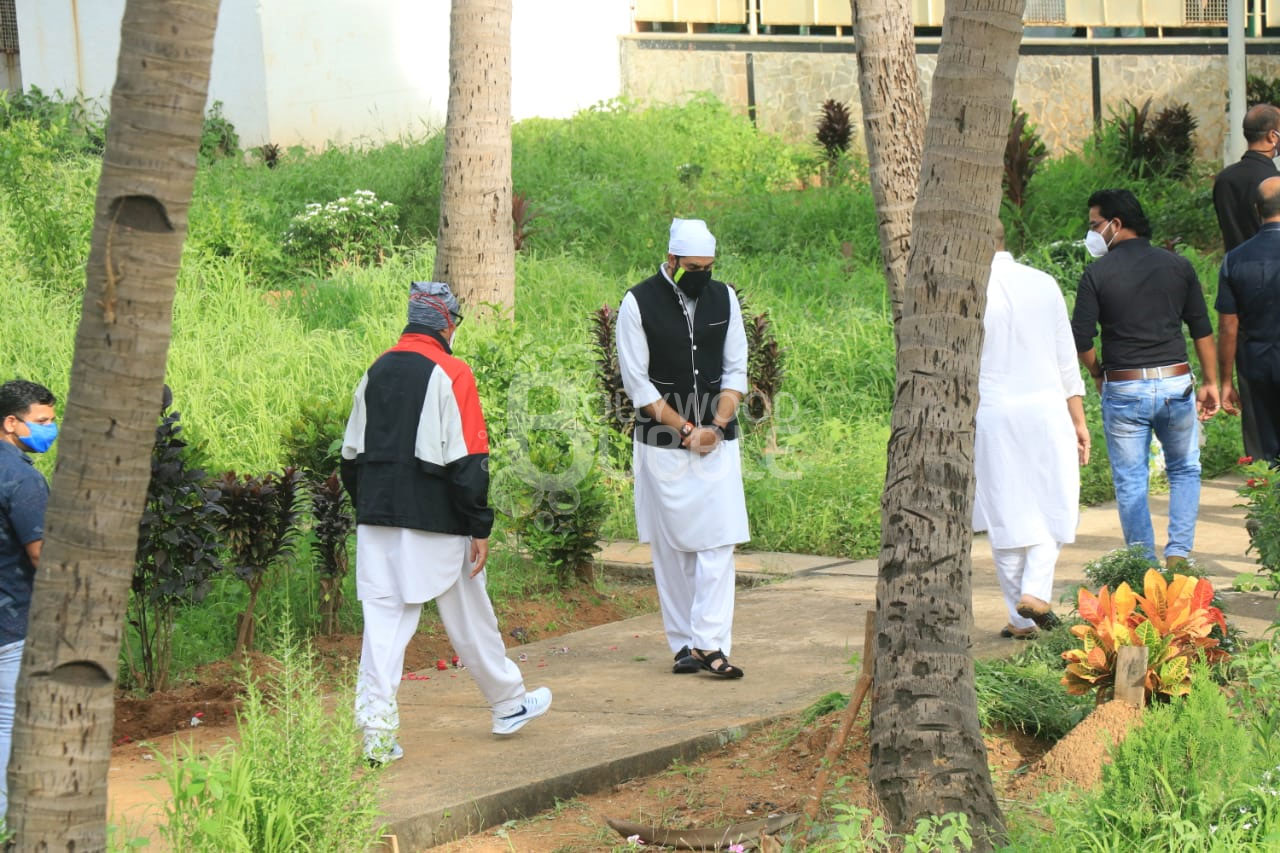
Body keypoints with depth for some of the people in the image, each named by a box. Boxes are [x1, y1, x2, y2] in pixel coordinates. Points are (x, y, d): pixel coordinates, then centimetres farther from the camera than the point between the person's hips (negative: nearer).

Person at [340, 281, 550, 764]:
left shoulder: (376, 373, 9)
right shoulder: (451, 374, -10)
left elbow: (351, 455, 15)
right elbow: (467, 460, -13)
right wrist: (480, 529, -9)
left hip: (377, 521, 5)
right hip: (435, 523, -5)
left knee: (384, 618, 1)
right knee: (468, 616, 10)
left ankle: (376, 727, -8)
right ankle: (508, 704, 27)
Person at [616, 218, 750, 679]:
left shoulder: (723, 298, 6)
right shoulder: (638, 303, -6)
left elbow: (736, 370, 9)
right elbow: (637, 382, -7)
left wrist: (716, 426, -6)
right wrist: (686, 429, -10)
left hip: (717, 442, 3)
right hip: (661, 443, -3)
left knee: (718, 541, -7)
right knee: (671, 546, 1)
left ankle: (711, 644, -9)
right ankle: (683, 644, 8)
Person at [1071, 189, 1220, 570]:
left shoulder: (1097, 273, -5)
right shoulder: (1178, 266, 5)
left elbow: (1081, 339, -6)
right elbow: (1202, 330, 7)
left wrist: (1097, 374, 12)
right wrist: (1211, 382, 14)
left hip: (1123, 390, -2)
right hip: (1176, 384, 2)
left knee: (1130, 482, 7)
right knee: (1185, 471, 18)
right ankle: (1178, 554, 6)